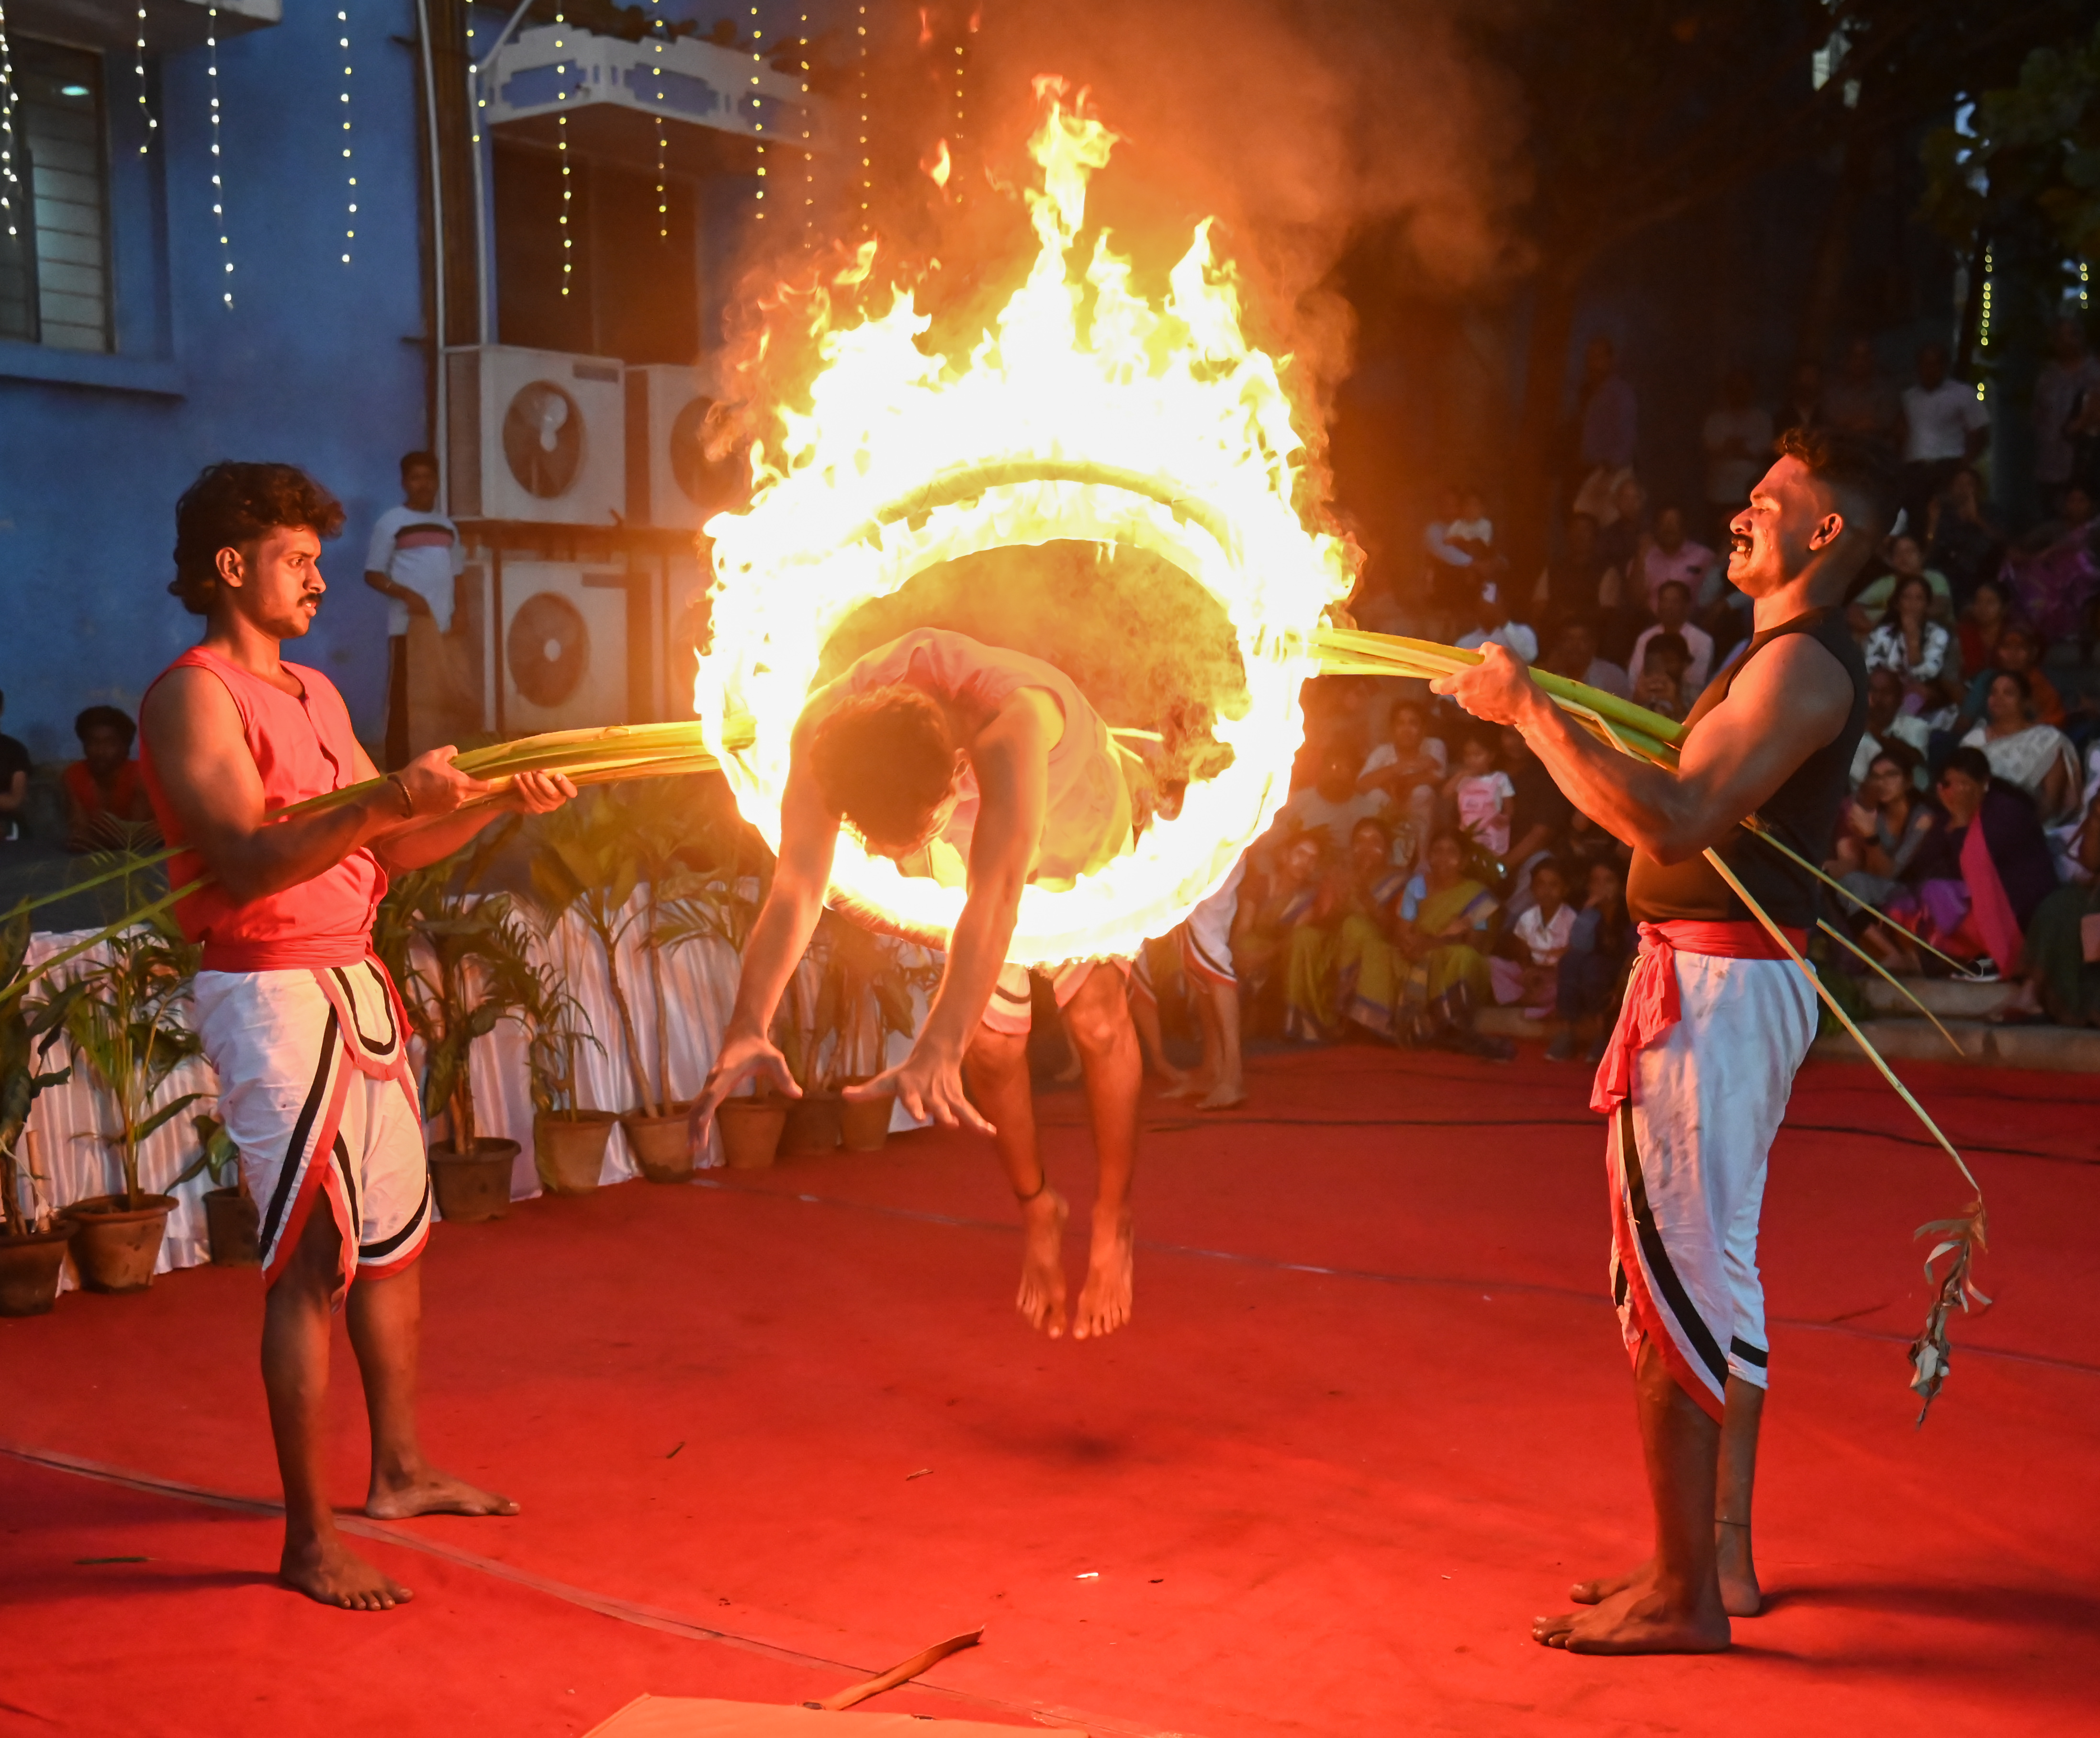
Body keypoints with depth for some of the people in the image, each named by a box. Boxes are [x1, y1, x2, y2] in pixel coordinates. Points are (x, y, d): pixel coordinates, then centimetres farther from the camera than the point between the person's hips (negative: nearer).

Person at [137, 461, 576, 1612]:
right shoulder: (192, 694, -10)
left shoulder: (313, 692, 18)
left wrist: (500, 803, 2)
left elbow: (392, 846, 16)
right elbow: (246, 862, -22)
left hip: (354, 984, 9)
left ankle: (399, 1472, 30)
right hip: (271, 996, -9)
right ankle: (308, 1541, 3)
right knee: (310, 1266, -7)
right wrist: (385, 799, -32)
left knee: (395, 1238, 16)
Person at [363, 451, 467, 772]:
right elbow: (373, 574, -4)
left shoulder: (447, 527, 15)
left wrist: (459, 616, 4)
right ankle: (399, 767, -5)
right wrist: (407, 595, -18)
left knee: (441, 697, 6)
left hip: (444, 627, 5)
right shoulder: (391, 522, -1)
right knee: (404, 699, -7)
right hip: (407, 626, -5)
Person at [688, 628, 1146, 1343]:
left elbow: (996, 893, -60)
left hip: (1077, 822, -3)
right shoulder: (823, 733, -38)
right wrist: (747, 1028, -59)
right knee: (993, 1036, -2)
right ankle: (1037, 1211, 24)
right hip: (969, 840, 3)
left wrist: (939, 1049, -72)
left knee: (1096, 1015, -16)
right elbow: (795, 886, -44)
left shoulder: (1011, 714, -51)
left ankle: (1112, 1227, 5)